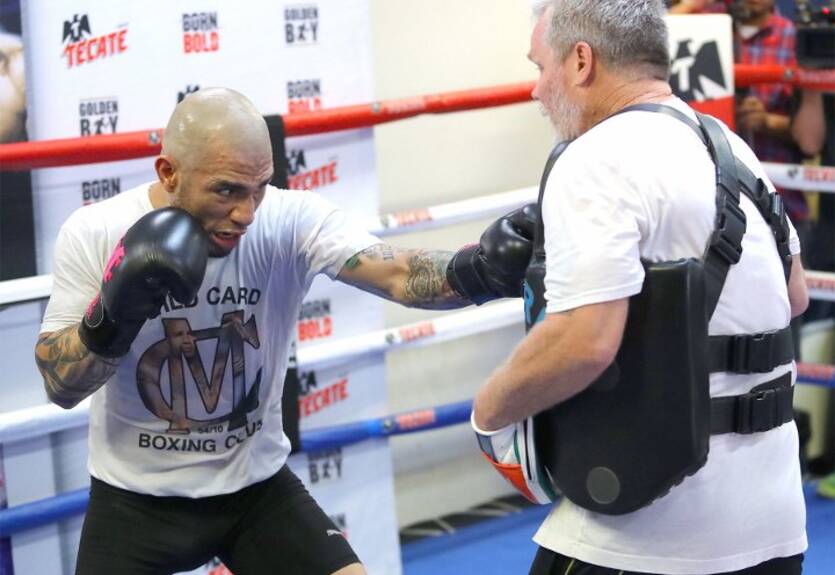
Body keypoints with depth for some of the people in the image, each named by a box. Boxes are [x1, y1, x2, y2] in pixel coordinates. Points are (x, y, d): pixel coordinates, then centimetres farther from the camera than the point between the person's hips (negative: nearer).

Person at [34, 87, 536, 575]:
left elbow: (397, 273, -32)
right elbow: (60, 387, -11)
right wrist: (113, 313, -29)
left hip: (258, 486, 1)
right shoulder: (94, 234, -15)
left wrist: (476, 269, -53)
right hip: (137, 498, -1)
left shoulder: (291, 220, -16)